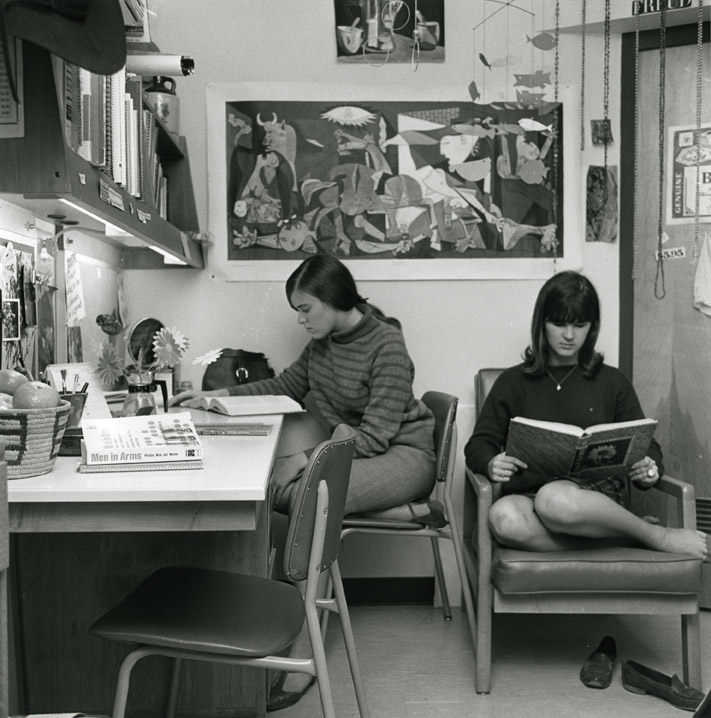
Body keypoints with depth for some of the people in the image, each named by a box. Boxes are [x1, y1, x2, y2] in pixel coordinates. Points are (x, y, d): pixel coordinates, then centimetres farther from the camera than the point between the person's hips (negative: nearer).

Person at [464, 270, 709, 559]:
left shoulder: (612, 382, 18)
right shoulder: (514, 381, 16)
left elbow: (645, 445, 17)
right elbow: (478, 445, 11)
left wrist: (649, 469, -8)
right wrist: (491, 464, -14)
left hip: (597, 493, -1)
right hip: (529, 494, 2)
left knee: (555, 500, -39)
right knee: (504, 517, -37)